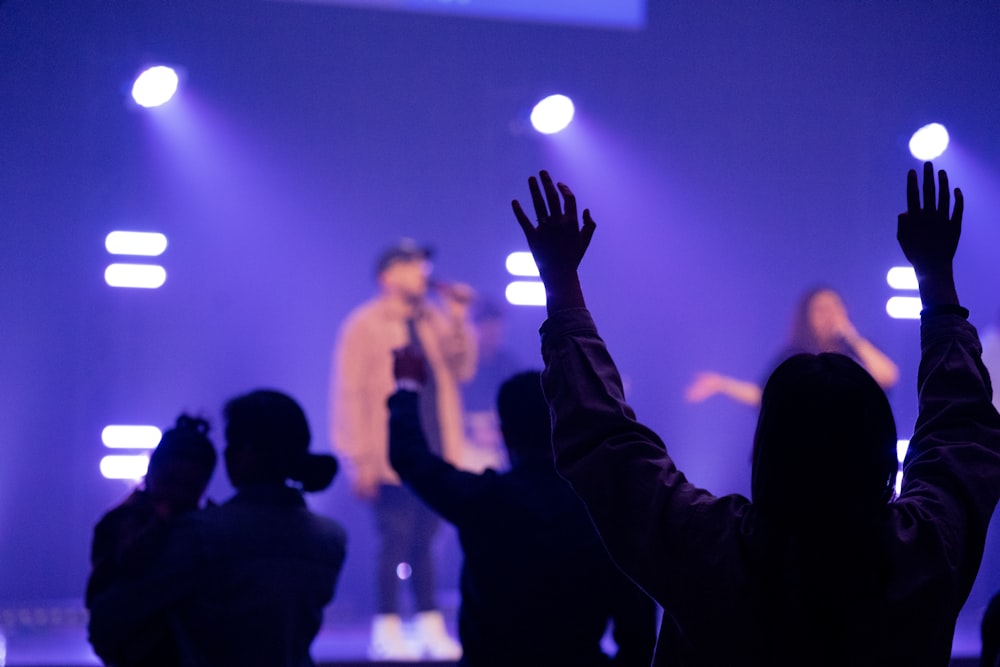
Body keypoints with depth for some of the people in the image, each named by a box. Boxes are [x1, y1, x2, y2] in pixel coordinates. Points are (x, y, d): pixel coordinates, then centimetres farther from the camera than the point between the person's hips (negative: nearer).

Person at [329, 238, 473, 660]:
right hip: (392, 458, -5)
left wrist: (457, 319, -2)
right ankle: (387, 632, 1)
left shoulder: (434, 320, 14)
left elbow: (461, 370, 7)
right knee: (395, 541, -5)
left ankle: (431, 628, 11)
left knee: (425, 541, 7)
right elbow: (349, 393, -7)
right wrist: (360, 459, -12)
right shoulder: (365, 325, -3)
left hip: (435, 456, 5)